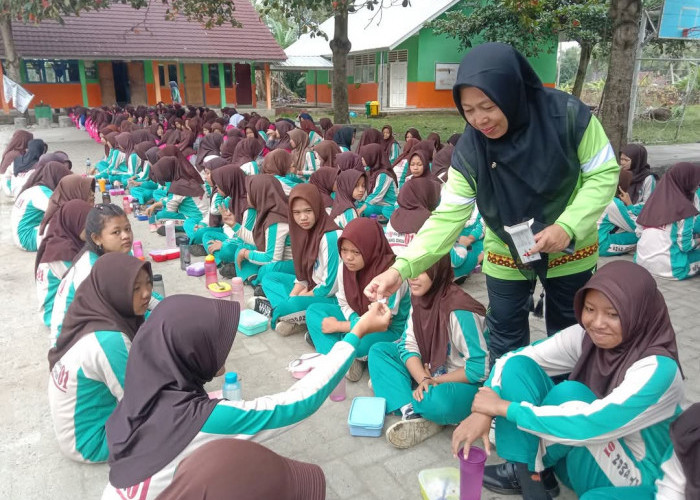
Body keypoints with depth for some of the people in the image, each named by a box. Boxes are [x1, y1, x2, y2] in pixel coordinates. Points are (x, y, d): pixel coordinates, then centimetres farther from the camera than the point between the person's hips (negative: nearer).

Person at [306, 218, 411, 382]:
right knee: (313, 311, -7)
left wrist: (337, 326, -20)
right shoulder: (345, 267, -11)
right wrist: (355, 323, -21)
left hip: (390, 329, -7)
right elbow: (344, 304, 2)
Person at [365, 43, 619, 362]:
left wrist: (567, 226, -31)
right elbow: (449, 216, -22)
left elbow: (604, 174, -16)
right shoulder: (469, 150, -22)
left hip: (570, 250, 0)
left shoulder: (568, 115, -25)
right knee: (506, 338, 12)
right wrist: (402, 268, -34)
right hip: (507, 256, 1)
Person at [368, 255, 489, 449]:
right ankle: (411, 413, -21)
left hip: (465, 383, -8)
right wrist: (424, 379, -22)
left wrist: (436, 381, -17)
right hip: (428, 370, 8)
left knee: (437, 402, -41)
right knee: (378, 351, -5)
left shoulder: (459, 311, -28)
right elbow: (408, 344, -5)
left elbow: (480, 368, -25)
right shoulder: (418, 298, -6)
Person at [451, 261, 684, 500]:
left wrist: (504, 407, -29)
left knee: (570, 393, -33)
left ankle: (529, 469, -8)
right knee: (517, 365, -15)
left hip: (630, 478, -5)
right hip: (582, 456, 6)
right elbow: (514, 358, -9)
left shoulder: (658, 369, -27)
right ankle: (530, 476, -13)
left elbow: (589, 425, -36)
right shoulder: (585, 336, -11)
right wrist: (483, 411, -25)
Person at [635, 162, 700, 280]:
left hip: (641, 262, 5)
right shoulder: (684, 208, -14)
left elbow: (639, 232, 10)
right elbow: (685, 245, -11)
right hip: (669, 268, -5)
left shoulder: (655, 199, 5)